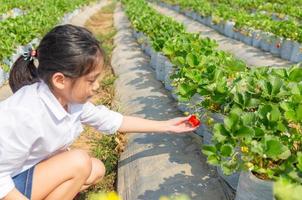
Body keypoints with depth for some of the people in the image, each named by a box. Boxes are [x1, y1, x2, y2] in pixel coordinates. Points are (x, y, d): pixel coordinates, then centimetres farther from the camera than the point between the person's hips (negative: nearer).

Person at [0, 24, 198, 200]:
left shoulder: (71, 99, -11)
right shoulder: (23, 115, -35)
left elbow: (111, 120, -2)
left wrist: (166, 126, 2)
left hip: (36, 170, 7)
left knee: (97, 170, 3)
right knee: (79, 162, -24)